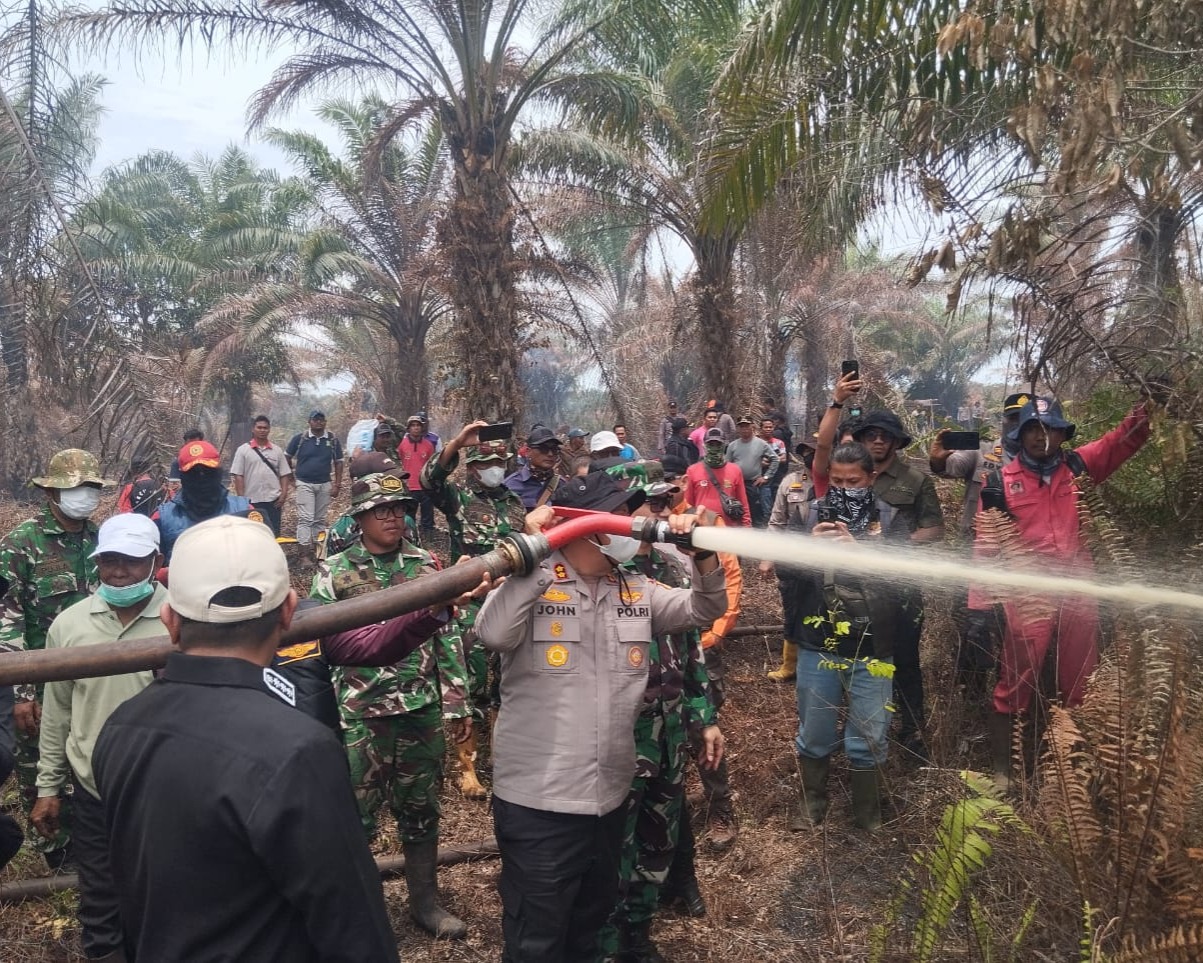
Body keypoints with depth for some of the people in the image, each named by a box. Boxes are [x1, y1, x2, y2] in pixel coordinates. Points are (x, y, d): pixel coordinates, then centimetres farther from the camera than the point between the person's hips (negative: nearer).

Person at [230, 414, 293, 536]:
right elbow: (238, 476, -3)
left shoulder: (277, 451, 7)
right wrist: (241, 498, -9)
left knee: (273, 534, 5)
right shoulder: (243, 450, 0)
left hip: (273, 500, 2)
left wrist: (284, 494, -4)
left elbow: (284, 474, 7)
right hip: (251, 501, -2)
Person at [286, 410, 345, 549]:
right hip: (304, 484, -3)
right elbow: (287, 457, 9)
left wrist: (337, 485, 1)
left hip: (325, 485, 3)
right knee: (305, 518, -10)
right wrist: (291, 475, 8)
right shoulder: (299, 438, -3)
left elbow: (338, 462, 6)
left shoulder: (333, 440, 3)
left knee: (320, 519, 11)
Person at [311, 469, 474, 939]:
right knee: (355, 814, 9)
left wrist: (458, 704, 4)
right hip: (360, 714, -2)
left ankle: (425, 900, 31)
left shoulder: (424, 564, 4)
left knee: (421, 809, 14)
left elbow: (447, 636, 6)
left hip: (422, 709, 2)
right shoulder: (335, 571, -4)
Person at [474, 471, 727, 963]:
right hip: (537, 802, -6)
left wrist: (702, 554, -10)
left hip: (609, 796, 6)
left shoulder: (636, 589, 6)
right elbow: (493, 634, -28)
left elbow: (703, 610, 8)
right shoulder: (530, 585, -12)